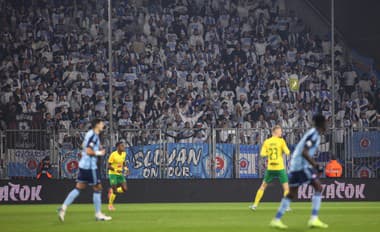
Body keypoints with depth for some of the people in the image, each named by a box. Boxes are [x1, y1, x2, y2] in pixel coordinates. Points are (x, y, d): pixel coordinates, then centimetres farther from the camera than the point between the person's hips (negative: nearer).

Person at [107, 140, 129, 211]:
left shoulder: (124, 154, 3)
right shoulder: (113, 154, -16)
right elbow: (109, 166, -15)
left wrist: (125, 168, -4)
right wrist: (116, 170, -30)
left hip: (120, 174, 6)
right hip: (113, 173, -6)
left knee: (124, 189, -6)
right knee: (114, 190, -10)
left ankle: (111, 191, 21)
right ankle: (110, 205, 9)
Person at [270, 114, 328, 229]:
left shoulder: (313, 133, 18)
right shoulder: (314, 134, -12)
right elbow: (304, 153, -23)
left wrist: (316, 166, 25)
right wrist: (316, 166, -21)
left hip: (295, 164, 10)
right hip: (302, 164, -10)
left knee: (291, 194, 15)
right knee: (318, 187, -7)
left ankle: (276, 220, 16)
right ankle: (314, 219, -13)